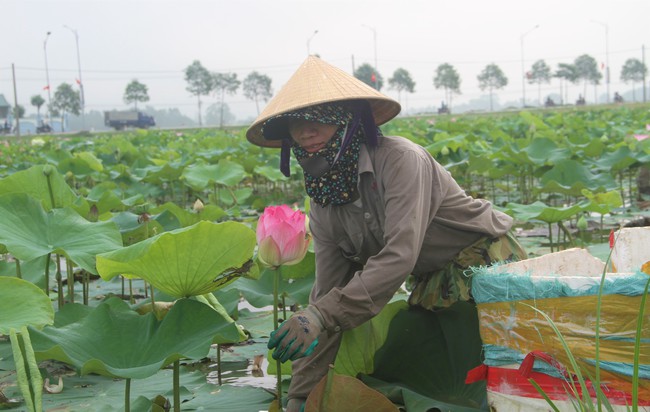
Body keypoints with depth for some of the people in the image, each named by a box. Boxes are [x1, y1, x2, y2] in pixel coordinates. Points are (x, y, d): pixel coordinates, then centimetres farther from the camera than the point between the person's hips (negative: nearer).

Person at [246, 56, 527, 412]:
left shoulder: (400, 159, -25)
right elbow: (327, 292, -1)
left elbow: (399, 256, -35)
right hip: (433, 283, 7)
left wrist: (322, 315, -43)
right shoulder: (322, 208, -3)